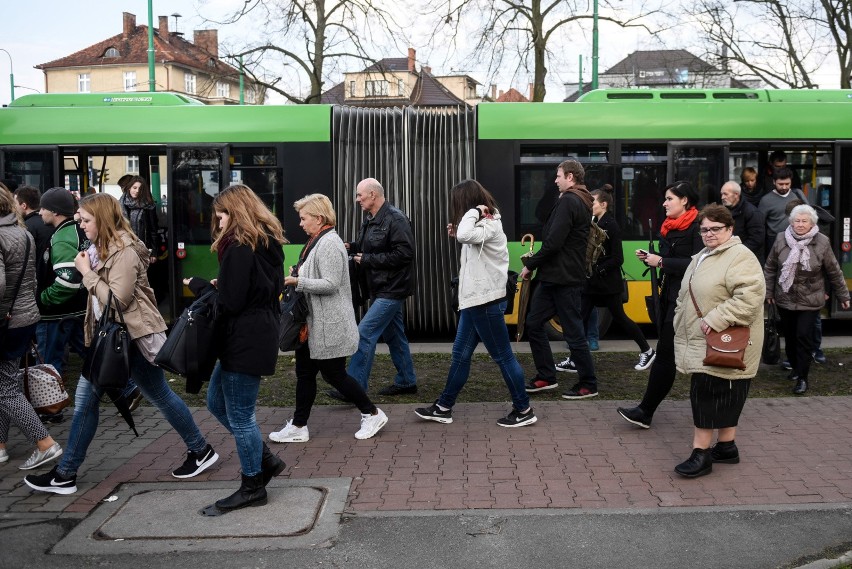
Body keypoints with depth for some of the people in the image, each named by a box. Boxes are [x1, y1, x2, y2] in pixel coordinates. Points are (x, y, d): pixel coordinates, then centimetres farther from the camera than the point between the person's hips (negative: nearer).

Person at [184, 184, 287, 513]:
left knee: (240, 415, 2)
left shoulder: (239, 249, -18)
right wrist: (220, 286, 10)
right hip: (261, 334, 10)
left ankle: (252, 488, 16)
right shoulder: (268, 244, 11)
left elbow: (229, 303, -20)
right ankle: (265, 460, 26)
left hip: (245, 342, -10)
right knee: (217, 401, 20)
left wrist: (199, 285, -4)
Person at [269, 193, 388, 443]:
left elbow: (330, 284, -24)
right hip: (314, 324, 10)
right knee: (304, 373, 12)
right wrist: (296, 280, 8)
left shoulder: (329, 244, -18)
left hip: (328, 325, -10)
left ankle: (372, 414, 17)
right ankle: (298, 427, 21)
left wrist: (297, 281, -21)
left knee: (334, 374, 1)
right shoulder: (317, 242, 13)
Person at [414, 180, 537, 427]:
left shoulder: (489, 225, -17)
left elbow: (465, 236, -36)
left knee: (503, 356, -1)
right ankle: (444, 408, 22)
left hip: (486, 301, -10)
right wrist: (456, 232, 3)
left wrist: (473, 212, -22)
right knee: (460, 355, 13)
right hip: (474, 300, 10)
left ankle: (524, 410, 10)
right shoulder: (483, 224, 15)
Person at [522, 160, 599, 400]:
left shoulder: (568, 201, -15)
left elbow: (554, 242, -23)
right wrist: (535, 262, 14)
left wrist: (530, 264, -11)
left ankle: (588, 384, 11)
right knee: (533, 323, 12)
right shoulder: (583, 202, 17)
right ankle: (546, 377, 19)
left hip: (563, 278, -10)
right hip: (554, 276, 10)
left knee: (573, 331, -1)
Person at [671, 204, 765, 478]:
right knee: (723, 397, 15)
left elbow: (750, 296, -26)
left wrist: (716, 319, -27)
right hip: (701, 343, 9)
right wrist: (681, 321, 17)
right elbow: (688, 297, 27)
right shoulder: (701, 257, 17)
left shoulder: (740, 257, -13)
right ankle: (726, 447, 24)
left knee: (706, 394, -9)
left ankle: (701, 453, -4)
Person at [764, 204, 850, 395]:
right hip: (785, 299, 2)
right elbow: (770, 268, 5)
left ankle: (802, 378, 0)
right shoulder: (781, 240, -3)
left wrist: (843, 295, 7)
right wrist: (768, 292, 5)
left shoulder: (822, 243, -8)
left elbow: (834, 272, 1)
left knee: (804, 337, -8)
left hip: (810, 301, -2)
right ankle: (795, 367, 33)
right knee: (790, 336, 12)